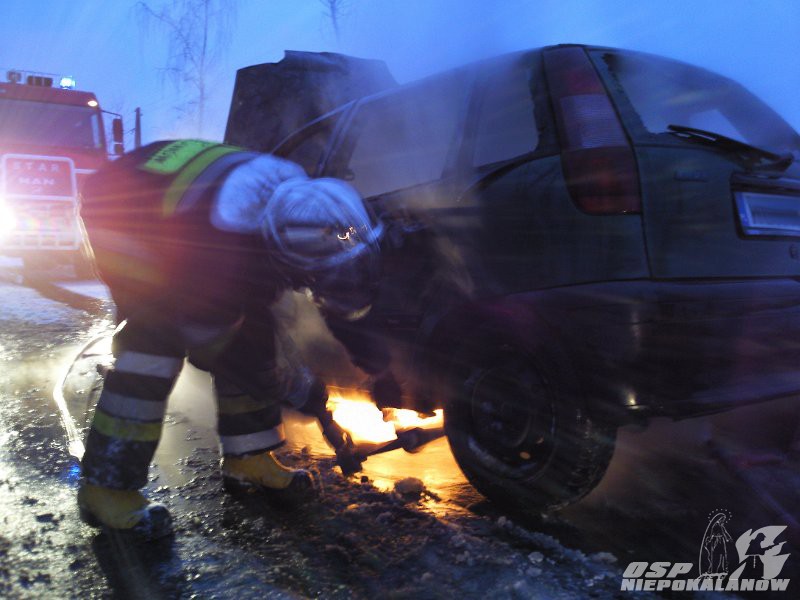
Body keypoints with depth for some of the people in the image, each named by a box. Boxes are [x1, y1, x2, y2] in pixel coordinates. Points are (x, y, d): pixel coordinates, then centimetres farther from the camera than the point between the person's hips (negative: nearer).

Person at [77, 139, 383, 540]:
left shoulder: (302, 200, -25)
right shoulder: (216, 262, -43)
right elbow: (210, 347, -24)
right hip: (120, 218, -6)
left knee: (248, 327, -2)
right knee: (156, 339, -21)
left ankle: (246, 457, 11)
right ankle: (106, 486, -8)